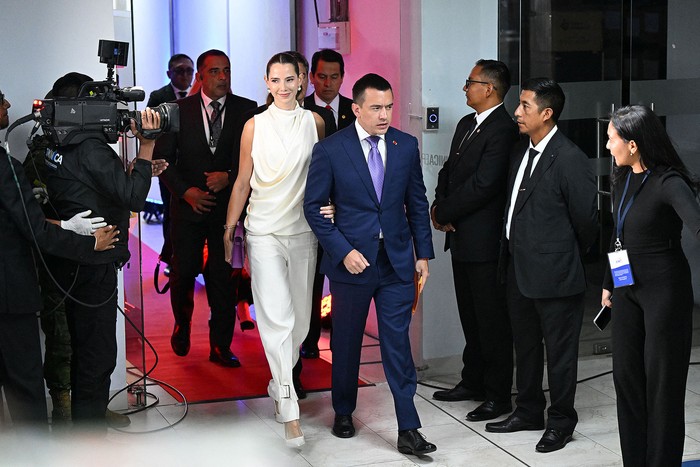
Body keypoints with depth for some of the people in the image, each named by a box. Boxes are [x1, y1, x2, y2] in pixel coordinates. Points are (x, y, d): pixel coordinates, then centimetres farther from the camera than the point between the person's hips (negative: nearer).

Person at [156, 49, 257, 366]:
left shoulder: (247, 110, 1)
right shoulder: (179, 110, 2)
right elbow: (163, 157, 2)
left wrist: (229, 176, -14)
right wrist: (185, 191, -10)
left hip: (228, 204, 0)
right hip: (188, 204, 1)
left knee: (223, 276, 0)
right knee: (183, 271, 7)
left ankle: (220, 346, 10)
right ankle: (182, 325, 35)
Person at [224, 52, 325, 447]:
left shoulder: (314, 122, 5)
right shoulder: (255, 126, 1)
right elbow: (243, 181, 6)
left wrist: (329, 213, 1)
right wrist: (229, 228, 7)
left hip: (304, 230, 3)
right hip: (265, 231, -2)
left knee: (300, 316, 9)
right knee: (277, 316, -11)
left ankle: (279, 382, 31)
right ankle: (289, 408, -9)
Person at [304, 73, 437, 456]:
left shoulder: (406, 145, 3)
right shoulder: (329, 149, -7)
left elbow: (417, 203, 9)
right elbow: (313, 206, -5)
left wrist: (423, 253, 6)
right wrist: (343, 251, -13)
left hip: (397, 262, 2)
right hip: (351, 261, -1)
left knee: (398, 344, -1)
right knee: (346, 342, 13)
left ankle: (408, 430, 1)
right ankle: (343, 413, 33)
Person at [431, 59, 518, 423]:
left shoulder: (503, 130, -16)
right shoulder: (466, 124, 14)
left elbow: (483, 185, -22)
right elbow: (448, 171, 16)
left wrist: (444, 212, -12)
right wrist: (439, 208, -2)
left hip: (486, 240, -9)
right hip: (462, 238, 9)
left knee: (492, 320, 0)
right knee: (470, 316, 18)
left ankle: (498, 395, 9)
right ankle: (473, 382, 29)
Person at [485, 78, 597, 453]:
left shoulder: (570, 159, -19)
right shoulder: (521, 152, 7)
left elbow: (586, 218, -13)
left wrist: (568, 255, 0)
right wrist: (513, 250, 13)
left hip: (554, 274, -8)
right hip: (518, 269, 8)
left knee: (559, 351, 7)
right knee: (525, 346, 20)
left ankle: (560, 422, 21)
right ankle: (529, 411, 35)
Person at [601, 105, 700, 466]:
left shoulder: (669, 183, -18)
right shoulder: (623, 178, 5)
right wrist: (608, 283, 21)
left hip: (664, 289, -8)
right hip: (627, 287, 8)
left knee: (662, 381, 1)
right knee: (626, 376, 11)